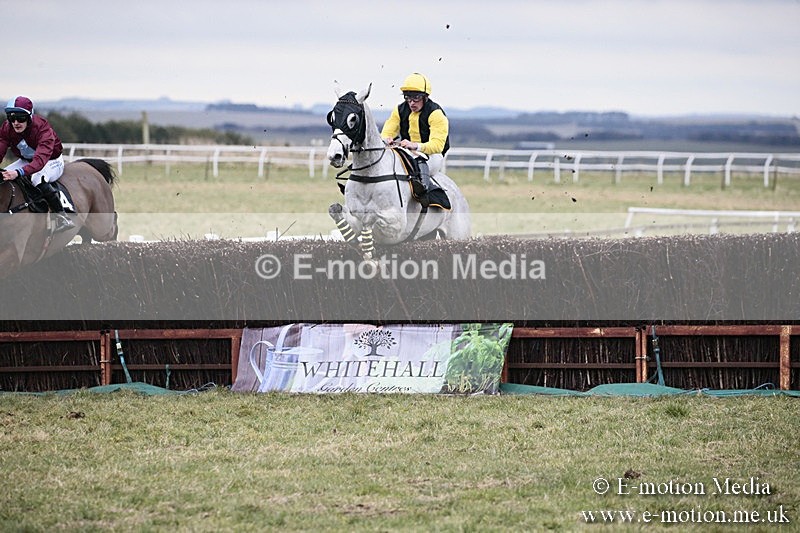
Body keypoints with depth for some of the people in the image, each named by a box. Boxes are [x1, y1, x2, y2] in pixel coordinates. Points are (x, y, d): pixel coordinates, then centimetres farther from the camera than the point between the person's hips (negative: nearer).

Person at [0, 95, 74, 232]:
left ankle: (61, 217, -32)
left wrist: (18, 173, -66)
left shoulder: (43, 128, -35)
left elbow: (40, 160, -49)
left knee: (37, 178, -37)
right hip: (25, 160, 6)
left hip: (52, 162, -6)